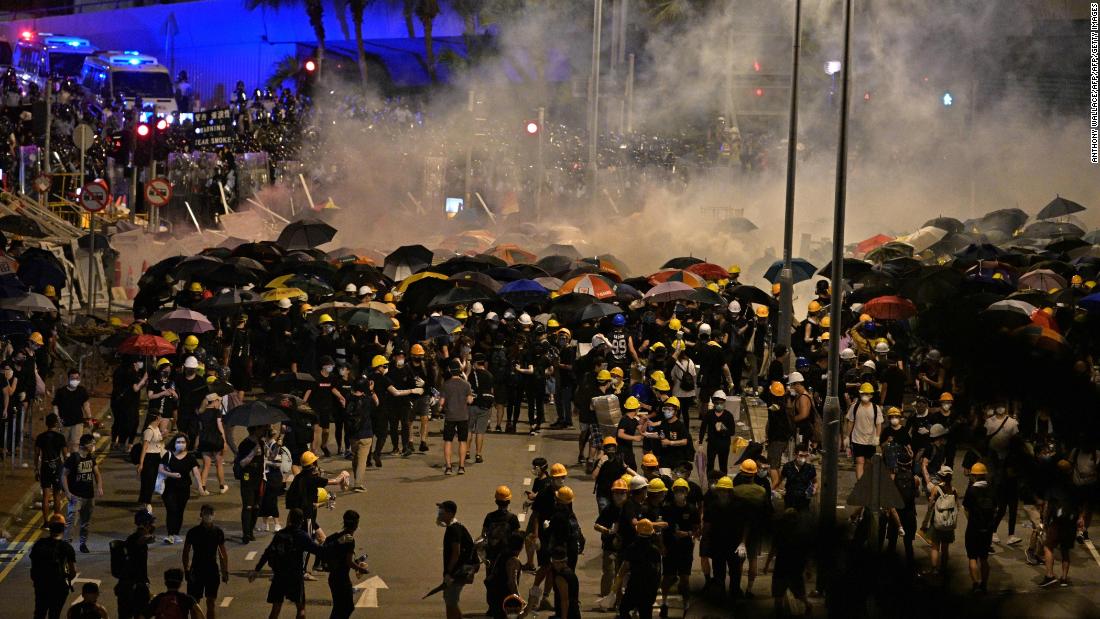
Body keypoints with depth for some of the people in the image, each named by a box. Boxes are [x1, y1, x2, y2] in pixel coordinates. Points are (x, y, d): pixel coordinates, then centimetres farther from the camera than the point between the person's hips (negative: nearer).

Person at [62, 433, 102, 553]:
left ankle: (83, 543, 25)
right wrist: (67, 492, -17)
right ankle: (67, 541, -14)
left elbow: (97, 473, 16)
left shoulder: (91, 457, 7)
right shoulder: (73, 458, -13)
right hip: (76, 495, -6)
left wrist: (99, 487, 0)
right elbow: (64, 475, -11)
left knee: (86, 521, 14)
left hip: (89, 495, 6)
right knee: (71, 519, -17)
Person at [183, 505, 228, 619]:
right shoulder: (193, 532, -7)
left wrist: (225, 572, 4)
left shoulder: (218, 532, -1)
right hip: (196, 570, -1)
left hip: (212, 570, 2)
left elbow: (223, 553, 6)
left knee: (212, 601, 6)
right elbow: (186, 553, -1)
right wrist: (187, 570, -8)